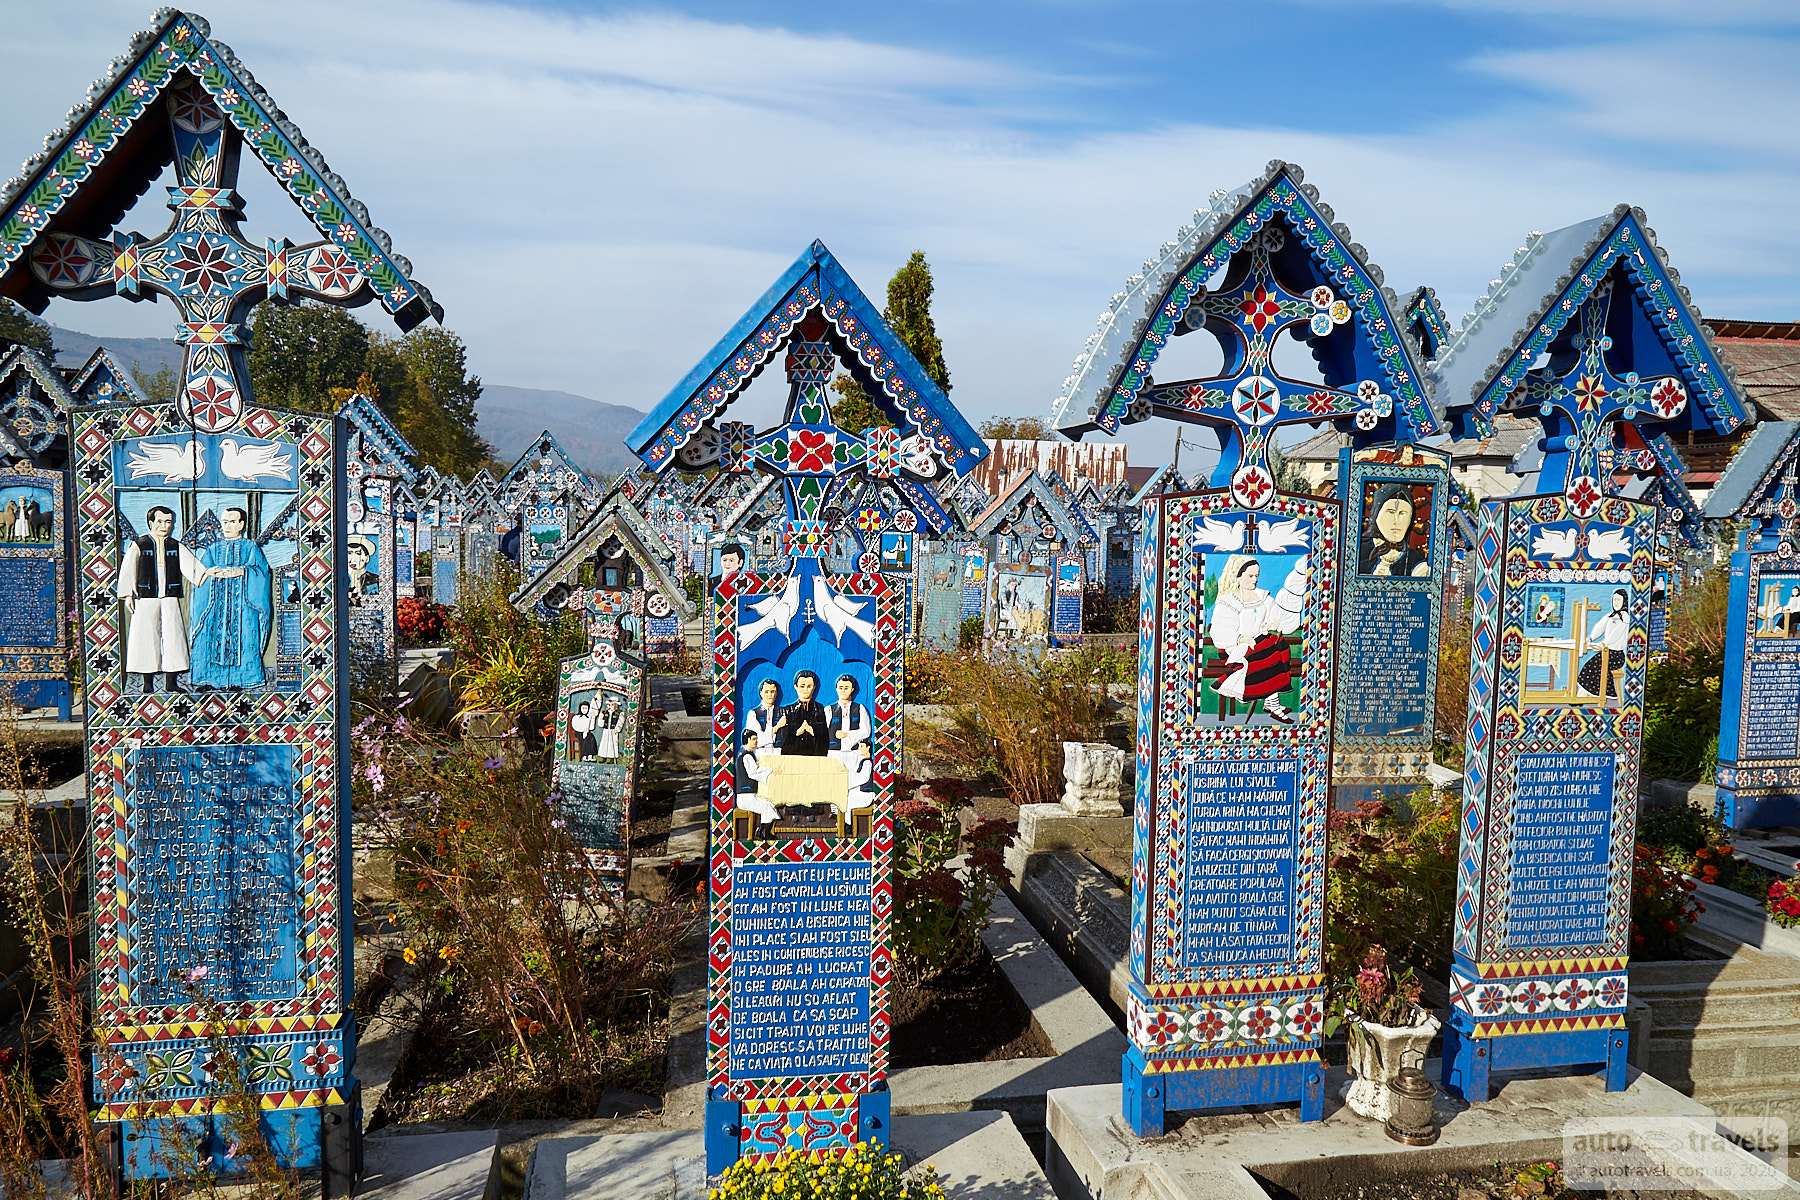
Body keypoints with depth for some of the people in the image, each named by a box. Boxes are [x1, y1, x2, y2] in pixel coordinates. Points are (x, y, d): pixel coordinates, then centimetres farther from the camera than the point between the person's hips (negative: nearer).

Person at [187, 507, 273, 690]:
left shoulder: (251, 547, 12)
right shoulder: (213, 549, 20)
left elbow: (258, 567, -5)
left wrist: (239, 571, -24)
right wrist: (210, 572, -17)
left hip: (242, 600, -2)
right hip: (217, 600, 3)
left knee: (241, 638, -11)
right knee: (214, 637, -7)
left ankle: (236, 679, -10)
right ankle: (212, 679, -5)